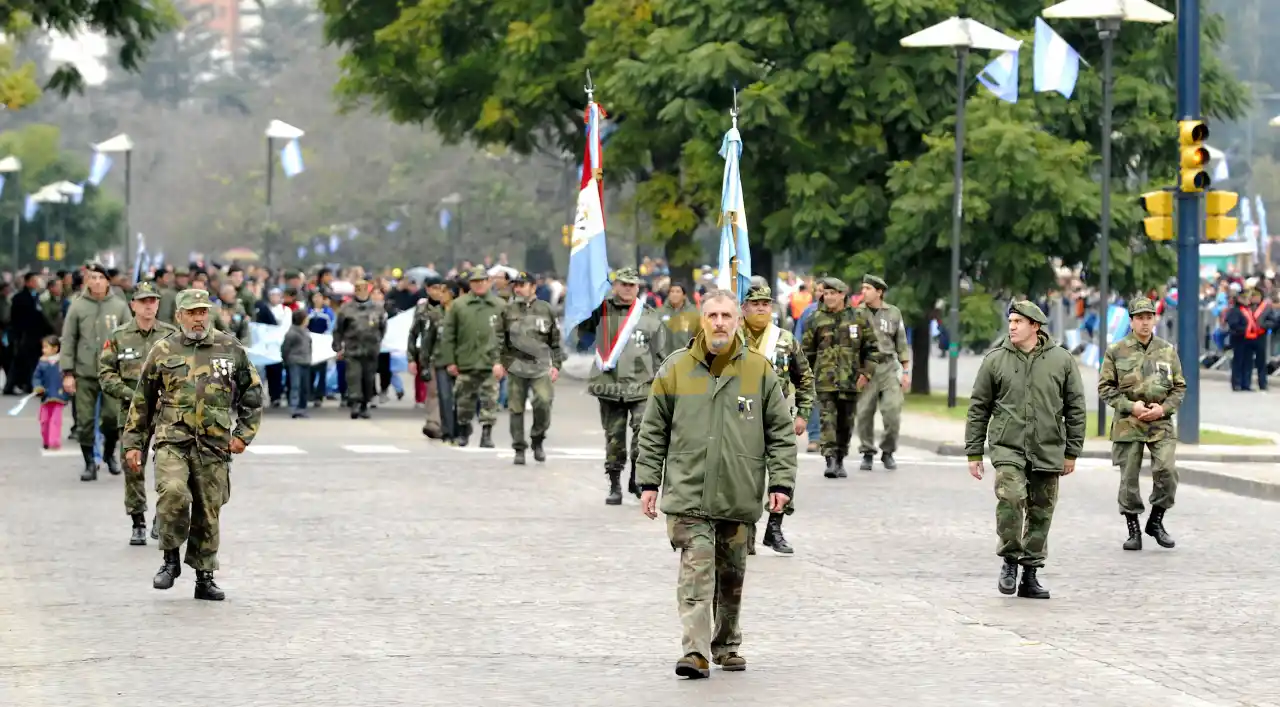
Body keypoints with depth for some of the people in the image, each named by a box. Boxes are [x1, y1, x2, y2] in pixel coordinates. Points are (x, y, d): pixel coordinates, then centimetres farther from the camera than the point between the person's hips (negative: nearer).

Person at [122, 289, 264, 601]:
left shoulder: (231, 349, 9)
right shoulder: (163, 351, 7)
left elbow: (252, 394, 15)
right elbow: (142, 401, 13)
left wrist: (243, 433, 6)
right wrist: (133, 443, 11)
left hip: (214, 445, 1)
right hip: (173, 440, -1)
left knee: (208, 511, 5)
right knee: (173, 492, -25)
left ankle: (205, 578, 17)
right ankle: (171, 560, -7)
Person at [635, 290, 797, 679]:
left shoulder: (759, 370, 3)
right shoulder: (675, 369, 2)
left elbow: (781, 431, 6)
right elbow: (653, 431, 7)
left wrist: (781, 482, -1)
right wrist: (648, 482, 2)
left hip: (739, 497, 1)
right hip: (688, 496, -1)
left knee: (731, 574, 12)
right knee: (696, 569, -11)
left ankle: (727, 645, 26)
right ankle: (696, 651, -16)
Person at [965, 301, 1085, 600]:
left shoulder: (1061, 360, 3)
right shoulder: (995, 360, 3)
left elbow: (1075, 407, 8)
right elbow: (978, 408, 8)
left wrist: (1072, 451, 6)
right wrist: (974, 452, 5)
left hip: (1048, 451, 1)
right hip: (1007, 447, -1)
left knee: (1041, 513, 6)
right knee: (1011, 496, -23)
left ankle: (1030, 574, 17)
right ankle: (1010, 559, -4)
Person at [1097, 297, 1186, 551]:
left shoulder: (1168, 351, 8)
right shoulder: (1116, 351, 2)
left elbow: (1180, 387, 11)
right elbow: (1105, 387, 1)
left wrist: (1163, 408, -6)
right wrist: (1130, 406, -11)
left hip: (1161, 423, 1)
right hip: (1127, 424, -1)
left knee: (1167, 471, -13)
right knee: (1129, 479, 1)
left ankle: (1156, 521, 8)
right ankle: (1133, 531, 12)